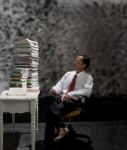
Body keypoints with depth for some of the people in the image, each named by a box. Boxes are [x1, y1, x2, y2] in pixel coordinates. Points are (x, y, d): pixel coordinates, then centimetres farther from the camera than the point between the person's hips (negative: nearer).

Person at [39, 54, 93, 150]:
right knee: (46, 99, -29)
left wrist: (70, 94, -20)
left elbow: (87, 91, -11)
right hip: (61, 97, 6)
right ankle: (62, 127, -34)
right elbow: (59, 85, 18)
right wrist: (54, 89, -7)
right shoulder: (68, 74, 24)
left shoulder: (88, 77, 7)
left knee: (51, 112, -31)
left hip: (74, 100, -5)